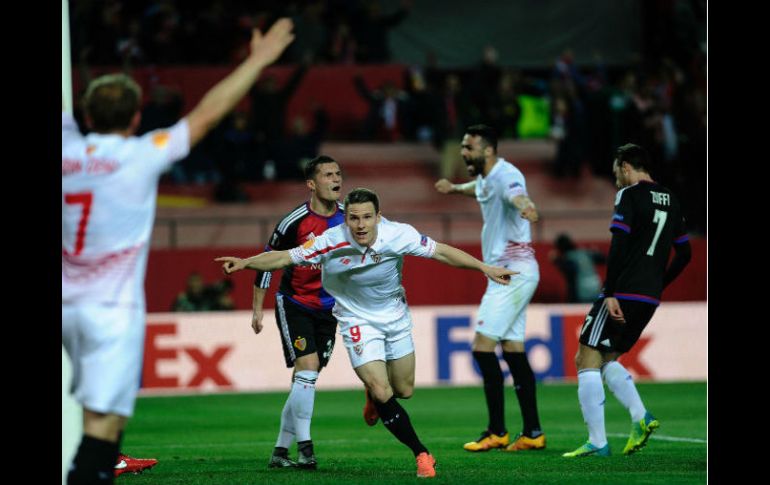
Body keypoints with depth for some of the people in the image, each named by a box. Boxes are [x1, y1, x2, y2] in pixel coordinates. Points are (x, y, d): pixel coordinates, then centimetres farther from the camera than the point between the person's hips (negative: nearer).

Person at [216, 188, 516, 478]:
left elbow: (441, 252, -14)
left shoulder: (398, 235, -23)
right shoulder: (331, 243, -26)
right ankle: (422, 455, 0)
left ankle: (375, 394, 49)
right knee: (382, 394, -15)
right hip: (358, 321, -3)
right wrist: (245, 263, -35)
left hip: (395, 317, 3)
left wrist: (484, 267, -18)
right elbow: (283, 257, -21)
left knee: (404, 390, 12)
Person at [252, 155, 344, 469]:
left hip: (327, 310, 5)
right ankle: (304, 448, -15)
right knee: (307, 366, -19)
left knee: (306, 379, 5)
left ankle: (280, 451, 13)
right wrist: (257, 308, -5)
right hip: (294, 305, -5)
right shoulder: (295, 221, -16)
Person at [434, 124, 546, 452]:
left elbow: (517, 194, -42)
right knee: (513, 350, 8)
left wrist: (524, 205, -63)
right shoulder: (485, 179, 14)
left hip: (514, 271, -10)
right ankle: (533, 433, 9)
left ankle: (497, 431, -10)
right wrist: (455, 188, 56)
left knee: (482, 346, -13)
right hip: (506, 274, 10)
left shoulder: (506, 175, -16)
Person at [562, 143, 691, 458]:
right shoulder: (671, 201, 15)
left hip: (622, 294, -8)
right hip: (650, 298, 8)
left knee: (587, 361, 0)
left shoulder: (629, 196, -8)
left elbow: (618, 247, -17)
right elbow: (684, 254, 19)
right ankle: (640, 417, -1)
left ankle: (597, 442, -5)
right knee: (607, 360, 19)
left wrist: (610, 294, -18)